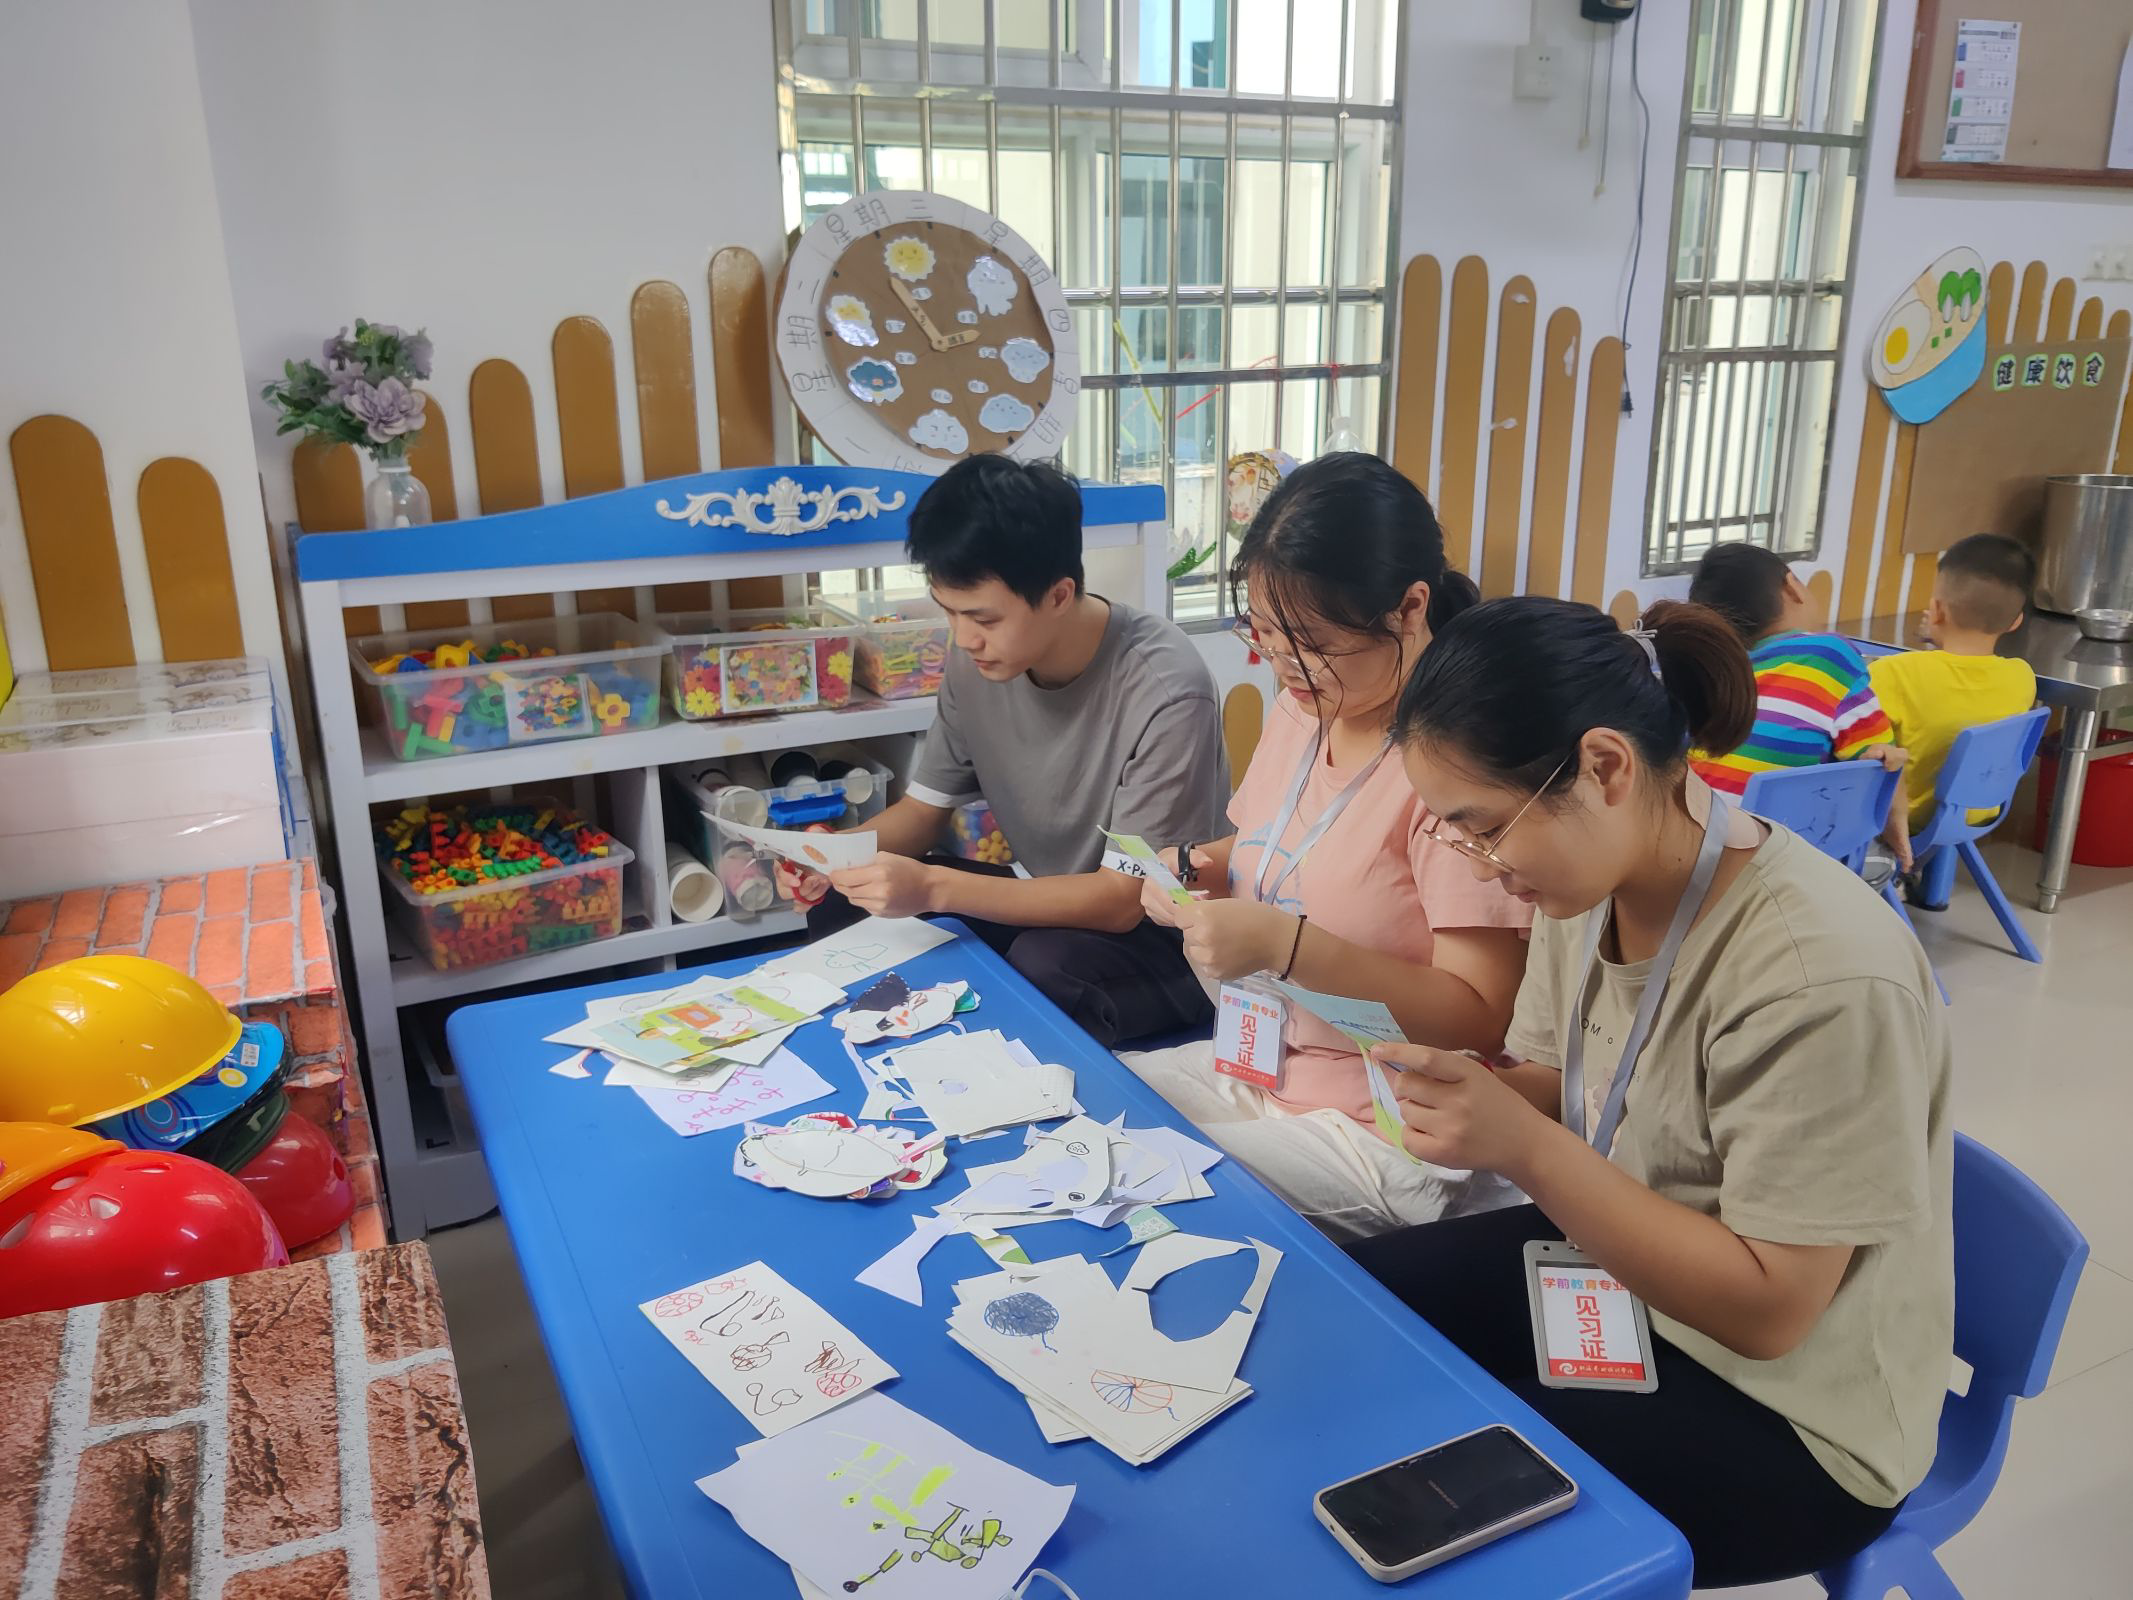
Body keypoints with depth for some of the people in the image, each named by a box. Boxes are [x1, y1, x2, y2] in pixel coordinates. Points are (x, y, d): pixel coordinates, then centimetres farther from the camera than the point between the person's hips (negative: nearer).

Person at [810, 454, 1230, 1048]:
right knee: (843, 904, -11)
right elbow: (923, 810, 3)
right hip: (1047, 904, 6)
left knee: (1045, 964, -36)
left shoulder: (1163, 689, -27)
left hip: (1161, 936, -6)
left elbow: (1124, 899, -25)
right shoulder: (976, 659, -9)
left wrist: (932, 887, -33)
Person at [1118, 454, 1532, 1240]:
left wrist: (1288, 945, -30)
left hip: (1380, 1136, -8)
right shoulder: (1300, 707, 2)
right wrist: (1202, 868, -3)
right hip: (1257, 1066, 8)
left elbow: (1482, 1018, -22)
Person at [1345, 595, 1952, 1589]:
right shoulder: (1590, 879, -8)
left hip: (1786, 1408, -7)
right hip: (1611, 1269, 7)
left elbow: (1766, 1309, -25)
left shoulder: (1820, 973, -31)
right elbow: (1557, 1097, 5)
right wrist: (1464, 1098, -17)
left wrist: (1525, 1149, -32)